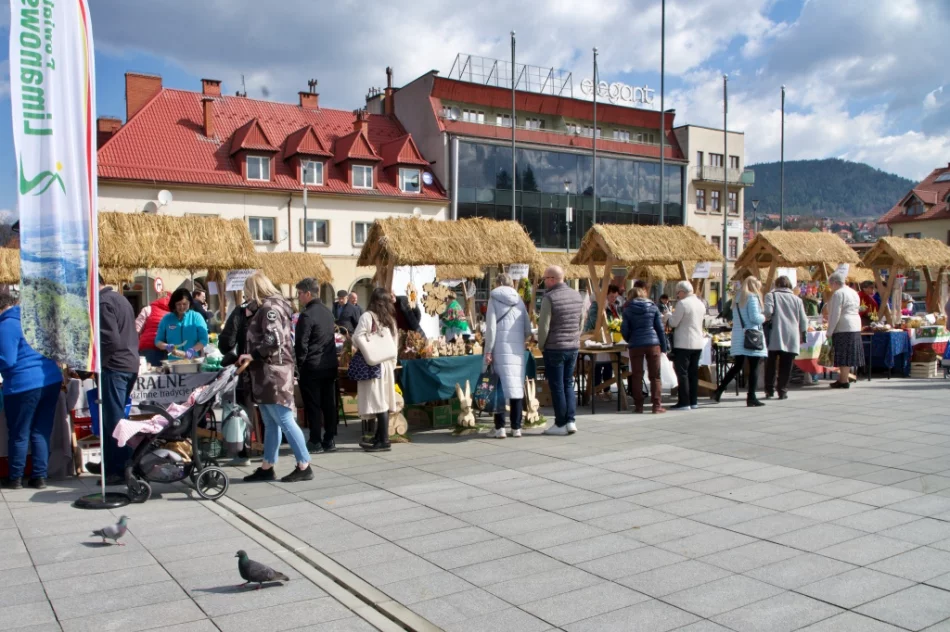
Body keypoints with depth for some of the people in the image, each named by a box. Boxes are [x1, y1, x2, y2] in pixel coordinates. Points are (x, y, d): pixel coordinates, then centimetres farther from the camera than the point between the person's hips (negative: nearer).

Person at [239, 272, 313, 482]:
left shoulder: (270, 307, -12)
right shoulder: (267, 307, 20)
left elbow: (275, 340, -23)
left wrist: (253, 355, -17)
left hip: (274, 372, -10)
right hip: (267, 373, 10)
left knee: (284, 420, -8)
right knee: (271, 423, 11)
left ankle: (304, 466, -4)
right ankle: (267, 467, 17)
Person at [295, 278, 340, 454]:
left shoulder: (307, 315, -15)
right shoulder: (327, 312, 10)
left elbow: (301, 344, -16)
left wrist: (298, 364, -5)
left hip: (312, 367, -7)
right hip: (330, 365, 7)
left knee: (313, 406, 1)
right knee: (329, 404, 10)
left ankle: (316, 442, 5)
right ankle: (330, 440, 15)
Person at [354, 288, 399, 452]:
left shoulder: (368, 316, -8)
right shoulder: (390, 318, 12)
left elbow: (357, 337, -16)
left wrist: (370, 339, 1)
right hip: (387, 363, 7)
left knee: (378, 400, -7)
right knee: (383, 400, 10)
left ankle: (384, 441, -7)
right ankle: (379, 437, 18)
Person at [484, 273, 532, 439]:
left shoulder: (494, 299, 1)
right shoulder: (519, 300, 12)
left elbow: (491, 327, -6)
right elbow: (528, 330, 11)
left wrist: (488, 351, -4)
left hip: (500, 350, -3)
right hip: (518, 351, 3)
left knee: (499, 387, 0)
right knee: (517, 387, 6)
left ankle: (499, 428, 0)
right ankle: (516, 427, 9)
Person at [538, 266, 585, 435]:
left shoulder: (549, 298, -14)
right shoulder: (577, 296, 7)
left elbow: (543, 326, -14)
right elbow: (581, 323, 12)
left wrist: (541, 346, -1)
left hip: (554, 348, -6)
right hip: (574, 347, 6)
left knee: (557, 386, 2)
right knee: (568, 384, 15)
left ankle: (561, 424, 7)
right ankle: (571, 421, 10)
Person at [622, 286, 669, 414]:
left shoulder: (628, 309, 4)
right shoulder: (653, 307, 6)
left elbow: (624, 329, 3)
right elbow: (660, 328, 5)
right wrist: (663, 346, 9)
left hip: (635, 345, 0)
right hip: (653, 343, 0)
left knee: (637, 376, 6)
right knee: (655, 376, 5)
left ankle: (638, 406, 7)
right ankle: (657, 406, 2)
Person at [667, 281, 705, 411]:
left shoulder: (682, 303, -15)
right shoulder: (700, 304, 11)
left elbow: (673, 323, -14)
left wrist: (668, 316, 7)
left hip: (683, 344, -8)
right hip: (698, 343, 8)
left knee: (682, 373, -3)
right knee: (693, 372, 13)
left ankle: (684, 402, -4)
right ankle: (693, 401, 16)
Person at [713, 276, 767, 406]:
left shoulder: (738, 298, 16)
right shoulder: (752, 297, -8)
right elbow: (754, 317, -17)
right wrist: (763, 317, 4)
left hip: (738, 337, 8)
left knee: (737, 366, 13)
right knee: (754, 367, -2)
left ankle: (718, 391, 6)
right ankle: (751, 397, -1)